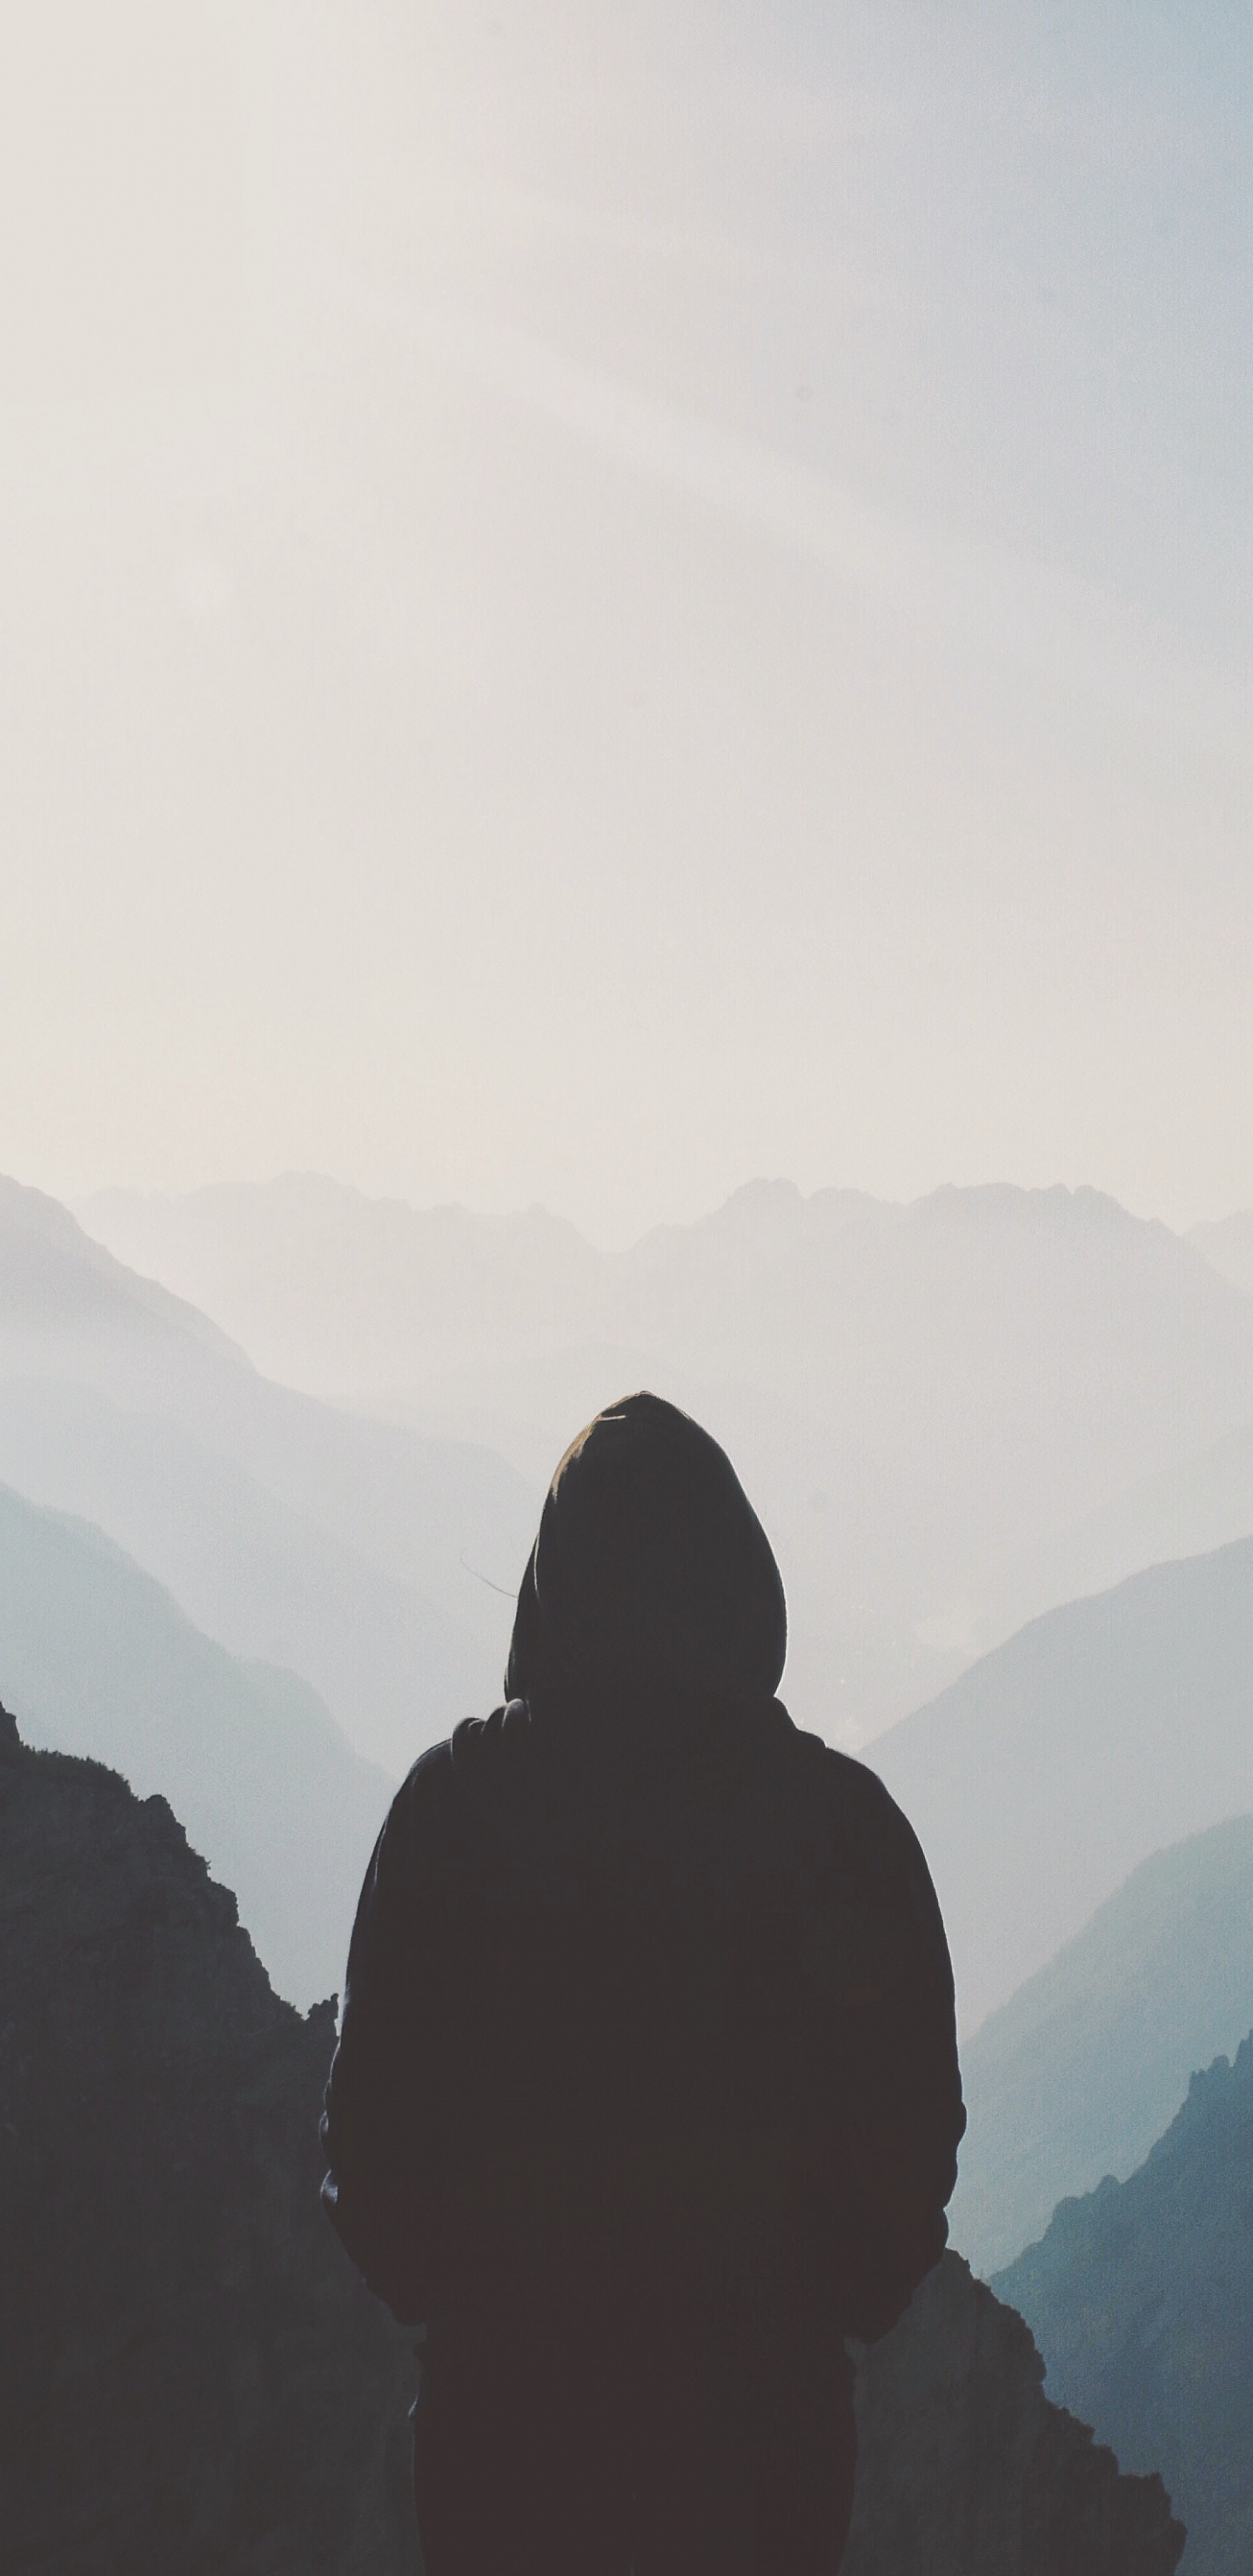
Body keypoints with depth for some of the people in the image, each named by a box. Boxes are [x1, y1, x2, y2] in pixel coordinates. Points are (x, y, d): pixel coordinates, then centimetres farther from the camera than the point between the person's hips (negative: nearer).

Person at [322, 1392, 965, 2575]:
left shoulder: (453, 1799, -9)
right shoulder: (842, 1817, -8)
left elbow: (372, 2101, -4)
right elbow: (913, 2124, -1)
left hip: (506, 2390, 0)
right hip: (761, 2399, 0)